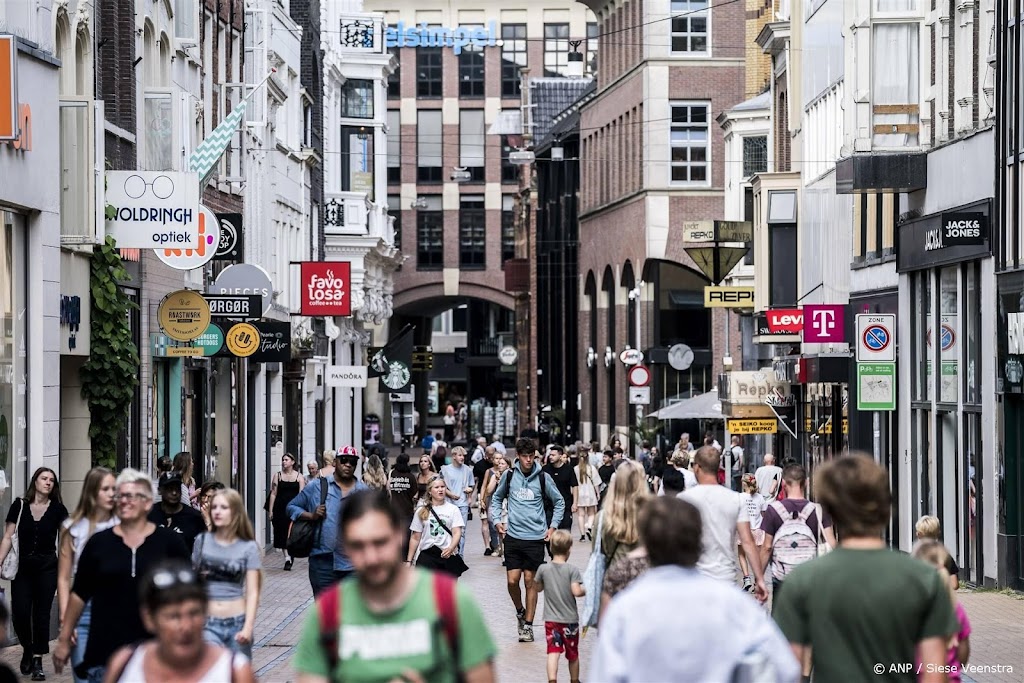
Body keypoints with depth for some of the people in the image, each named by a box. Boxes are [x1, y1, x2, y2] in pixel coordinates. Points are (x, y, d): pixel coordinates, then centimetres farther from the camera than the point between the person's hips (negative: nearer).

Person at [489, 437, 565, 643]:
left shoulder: (543, 477, -1)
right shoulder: (509, 476, 3)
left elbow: (559, 502, 11)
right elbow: (496, 498, 19)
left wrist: (552, 527, 5)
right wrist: (497, 521, 8)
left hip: (536, 537, -1)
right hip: (513, 536, 1)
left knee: (530, 580, 2)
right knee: (512, 580, -3)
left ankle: (528, 625, 10)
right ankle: (520, 611, 25)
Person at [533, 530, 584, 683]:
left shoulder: (543, 569, -4)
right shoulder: (572, 570, -13)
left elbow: (538, 588, 9)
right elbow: (576, 591, -21)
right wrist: (585, 590, -1)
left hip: (551, 620, 1)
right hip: (570, 619, -1)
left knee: (553, 652, -5)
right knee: (573, 654, 16)